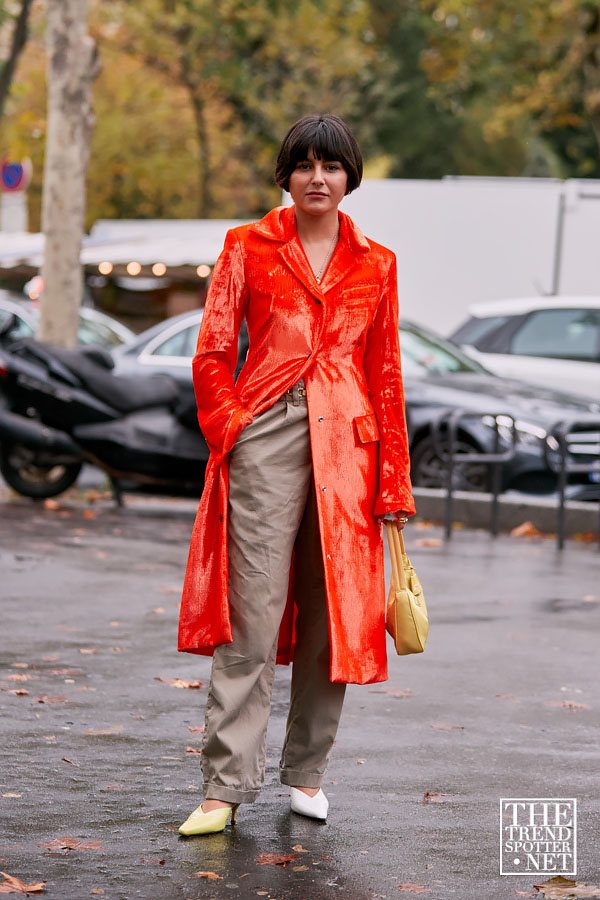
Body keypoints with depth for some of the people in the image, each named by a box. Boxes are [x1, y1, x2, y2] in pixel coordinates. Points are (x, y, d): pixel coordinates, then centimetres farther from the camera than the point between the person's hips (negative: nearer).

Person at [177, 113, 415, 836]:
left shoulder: (375, 265, 11)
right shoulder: (247, 247, 6)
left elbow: (386, 376, 12)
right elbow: (211, 355, 6)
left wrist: (393, 483, 8)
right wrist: (230, 434, -5)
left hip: (346, 445, 2)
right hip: (266, 439, -2)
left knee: (333, 613, 5)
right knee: (251, 614, -7)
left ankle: (306, 773, 19)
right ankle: (226, 787, -4)